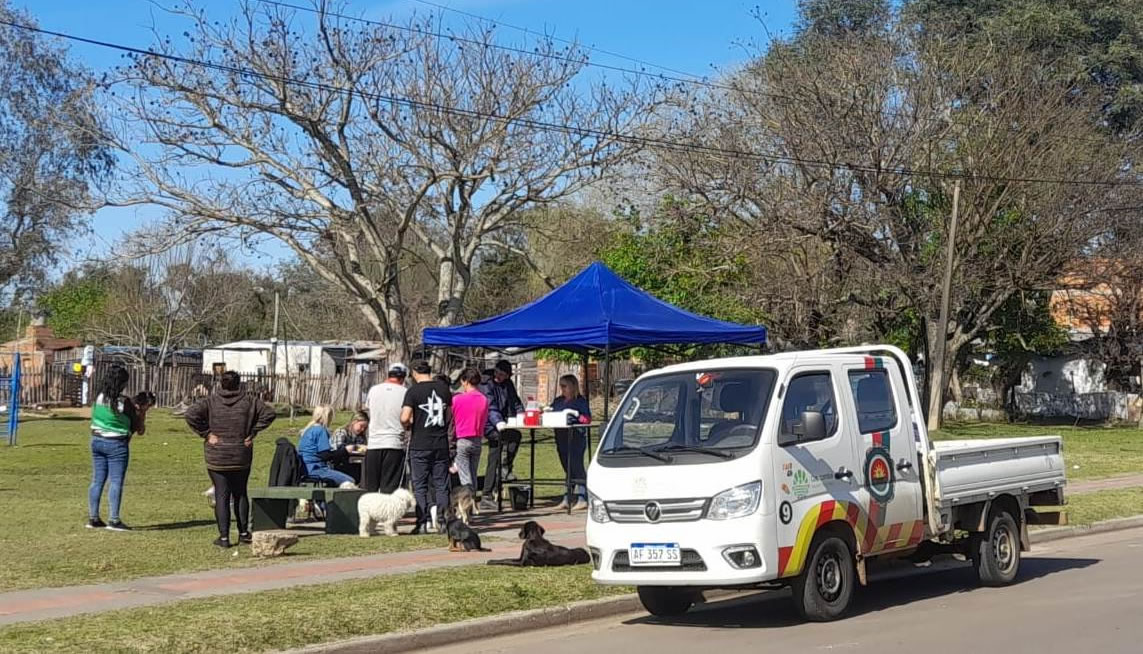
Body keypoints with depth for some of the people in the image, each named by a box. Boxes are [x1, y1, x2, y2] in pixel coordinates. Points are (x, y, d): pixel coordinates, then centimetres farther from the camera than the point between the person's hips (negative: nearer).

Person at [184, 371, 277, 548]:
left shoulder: (211, 401, -5)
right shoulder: (248, 400, -2)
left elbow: (191, 415, -17)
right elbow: (269, 413, -5)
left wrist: (206, 433, -10)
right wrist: (253, 432, -2)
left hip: (217, 457, -1)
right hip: (241, 457, 2)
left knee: (222, 495, 3)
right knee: (240, 493, 17)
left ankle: (224, 537, 0)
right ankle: (243, 533, 20)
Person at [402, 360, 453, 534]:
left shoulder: (413, 391, -9)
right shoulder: (444, 389, 5)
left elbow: (405, 418, -17)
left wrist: (409, 425, 4)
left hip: (419, 445, -4)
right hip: (441, 444, 4)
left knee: (420, 485, 4)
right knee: (441, 485, 8)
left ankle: (423, 522, 1)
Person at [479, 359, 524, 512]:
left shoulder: (508, 385, 12)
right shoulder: (487, 385, -11)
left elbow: (516, 402, 17)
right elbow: (490, 408, -23)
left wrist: (522, 415, -3)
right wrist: (498, 422, -38)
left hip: (500, 428, 7)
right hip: (490, 427, -7)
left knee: (494, 461, 7)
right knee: (515, 436, -29)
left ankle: (487, 498, 11)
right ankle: (505, 468, -16)